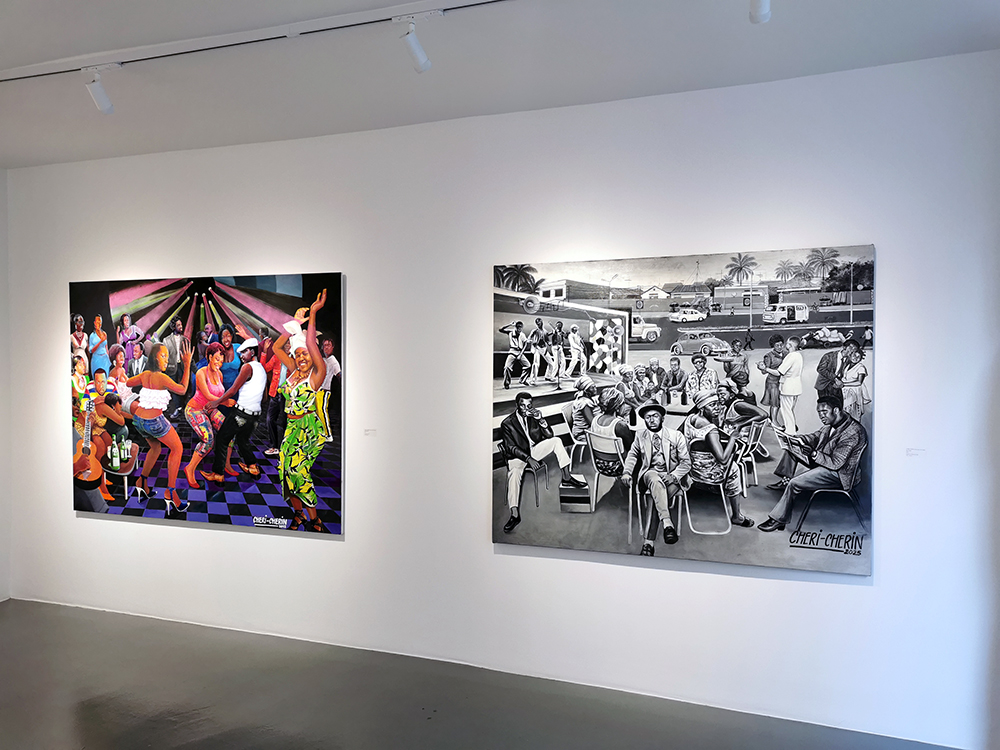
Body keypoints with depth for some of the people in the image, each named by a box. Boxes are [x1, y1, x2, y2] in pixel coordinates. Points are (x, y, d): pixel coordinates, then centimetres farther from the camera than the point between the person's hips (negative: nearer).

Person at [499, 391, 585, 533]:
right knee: (514, 473, -35)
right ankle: (514, 515, -45)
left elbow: (549, 435, -1)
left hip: (534, 450, 5)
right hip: (517, 455, -5)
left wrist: (541, 420, -20)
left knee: (556, 441, -11)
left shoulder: (533, 415, -1)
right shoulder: (507, 423, -14)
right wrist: (528, 459, -27)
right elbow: (511, 448, -15)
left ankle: (566, 478, -8)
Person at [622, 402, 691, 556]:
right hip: (650, 473, 1)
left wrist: (673, 476, -13)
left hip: (671, 476, -1)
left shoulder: (676, 436, 5)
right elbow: (632, 455, 27)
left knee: (656, 498, -32)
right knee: (656, 481, -38)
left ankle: (649, 542, -33)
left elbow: (686, 462, 4)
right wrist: (627, 472, 9)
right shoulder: (640, 435, 12)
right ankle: (667, 524, -49)